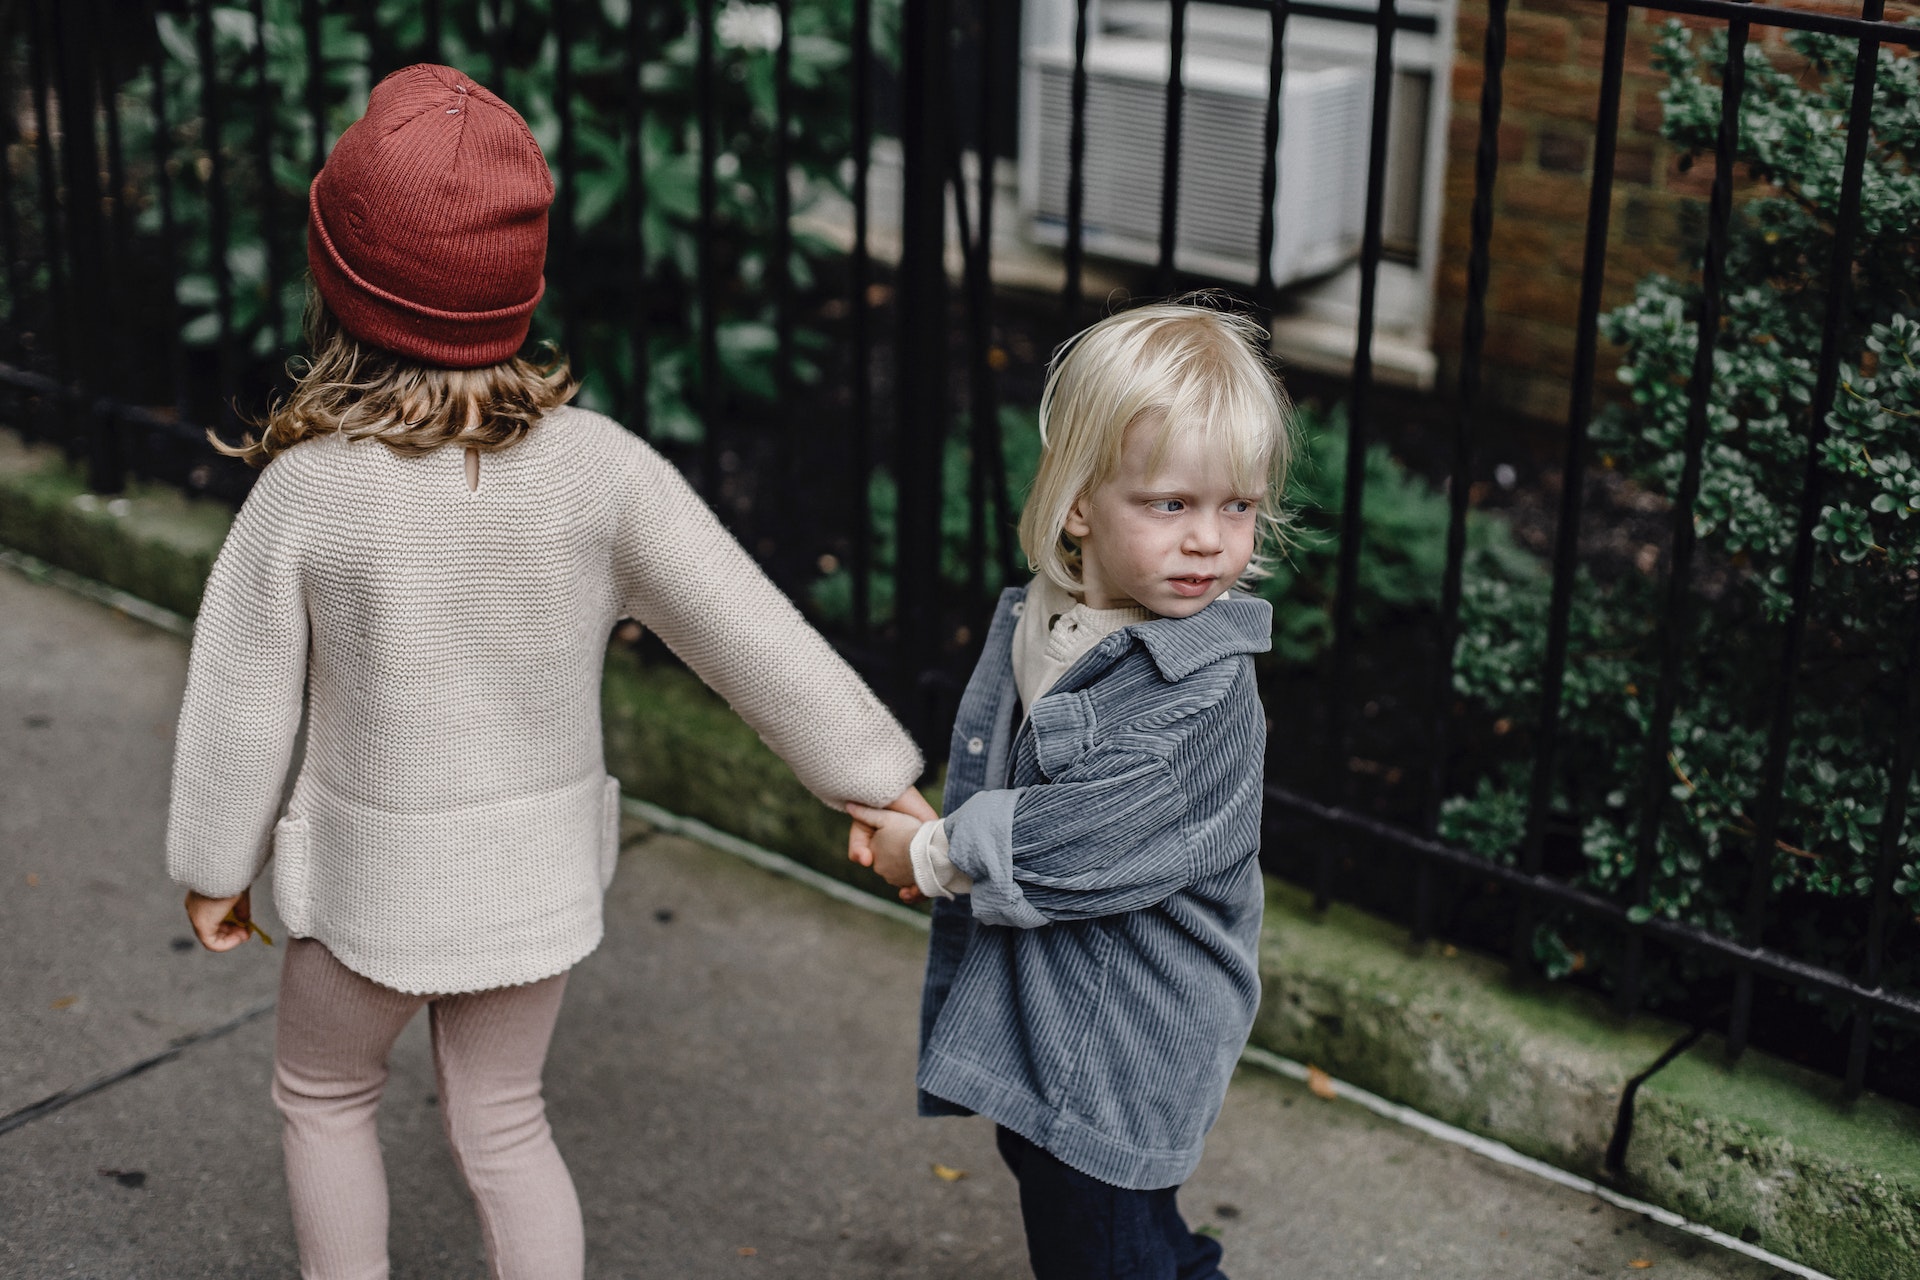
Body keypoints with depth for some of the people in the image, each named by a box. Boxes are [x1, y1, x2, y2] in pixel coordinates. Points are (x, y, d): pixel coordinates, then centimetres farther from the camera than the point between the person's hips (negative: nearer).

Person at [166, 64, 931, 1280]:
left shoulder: (306, 494, -21)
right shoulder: (597, 467, -17)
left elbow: (245, 706, -10)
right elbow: (751, 633, -14)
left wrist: (216, 866, 6)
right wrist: (879, 777, -4)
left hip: (378, 875, -2)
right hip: (540, 868, 2)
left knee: (324, 1096, 25)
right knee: (503, 1120, 21)